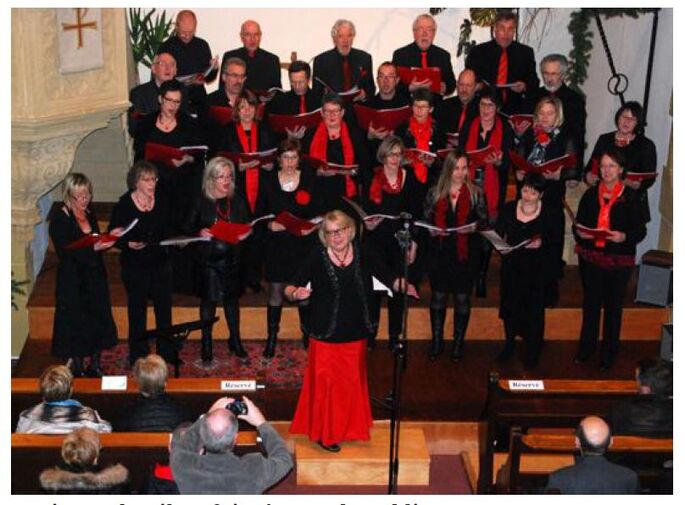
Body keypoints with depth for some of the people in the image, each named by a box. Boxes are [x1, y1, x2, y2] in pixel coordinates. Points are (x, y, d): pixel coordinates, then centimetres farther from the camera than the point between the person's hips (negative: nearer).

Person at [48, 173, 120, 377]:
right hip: (72, 282, -6)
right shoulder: (59, 218, -13)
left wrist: (109, 237, -6)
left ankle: (95, 366, 24)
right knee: (75, 324, 3)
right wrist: (94, 248, -29)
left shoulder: (89, 213, 6)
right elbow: (65, 251, -21)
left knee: (98, 321, 11)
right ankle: (78, 369, 15)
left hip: (95, 277, 6)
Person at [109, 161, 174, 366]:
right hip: (135, 266, -3)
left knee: (164, 308, 10)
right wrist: (129, 244, -24)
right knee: (137, 312, 5)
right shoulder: (123, 205, -9)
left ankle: (167, 353, 24)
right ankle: (138, 355, 17)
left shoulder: (162, 201, 3)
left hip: (160, 264, 4)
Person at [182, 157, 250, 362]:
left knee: (232, 299, 14)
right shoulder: (201, 202, -5)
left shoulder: (238, 200, 3)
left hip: (232, 258, 3)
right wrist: (200, 232, -21)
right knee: (209, 301, 6)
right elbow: (187, 228, -2)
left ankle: (235, 340, 28)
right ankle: (206, 344, 18)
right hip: (209, 259, -2)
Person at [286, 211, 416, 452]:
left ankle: (349, 428, 38)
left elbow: (388, 278, 0)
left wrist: (404, 286, -20)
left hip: (355, 334, 3)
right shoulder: (316, 258, -14)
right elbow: (290, 288, -13)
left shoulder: (364, 255, -6)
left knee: (352, 383, 17)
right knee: (325, 384, 6)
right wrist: (296, 293, -35)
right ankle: (324, 434, 25)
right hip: (325, 336, -3)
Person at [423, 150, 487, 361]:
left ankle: (459, 342, 19)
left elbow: (484, 221, 2)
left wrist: (474, 227, -19)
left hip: (466, 254, -1)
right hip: (440, 253, 1)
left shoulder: (476, 193, 0)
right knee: (438, 296, 10)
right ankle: (436, 340, 23)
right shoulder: (435, 192, 3)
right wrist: (433, 231, -12)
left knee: (462, 298, 6)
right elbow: (427, 220, 8)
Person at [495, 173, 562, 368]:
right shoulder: (509, 209, 1)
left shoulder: (549, 212, -3)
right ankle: (509, 344, 31)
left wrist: (542, 243, -20)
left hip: (537, 269, -2)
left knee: (534, 309, 2)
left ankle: (532, 351, 16)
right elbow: (497, 234, 3)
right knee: (509, 305, 11)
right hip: (511, 266, 2)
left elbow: (557, 239, -1)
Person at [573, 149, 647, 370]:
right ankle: (586, 347, 30)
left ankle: (609, 352, 24)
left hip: (619, 261, -3)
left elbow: (640, 231, -7)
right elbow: (578, 223, 8)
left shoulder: (630, 197, -7)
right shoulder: (591, 194, 3)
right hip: (590, 258, 3)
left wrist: (623, 237, -26)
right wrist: (579, 233, -14)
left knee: (613, 306, 9)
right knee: (590, 303, 14)